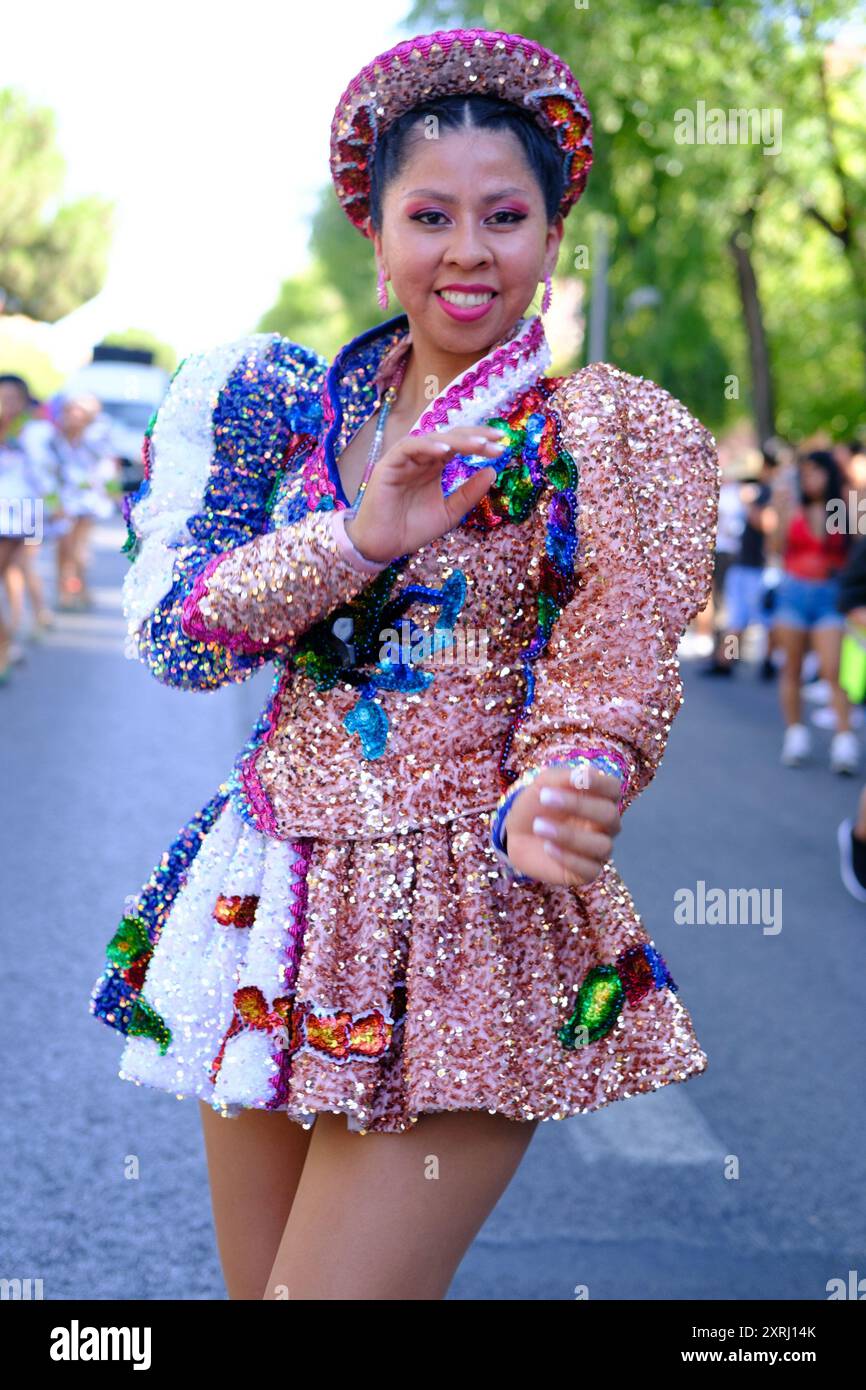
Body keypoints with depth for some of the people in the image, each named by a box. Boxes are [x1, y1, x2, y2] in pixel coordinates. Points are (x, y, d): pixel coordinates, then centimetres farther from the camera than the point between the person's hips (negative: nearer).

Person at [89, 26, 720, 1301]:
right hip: (273, 899, 5)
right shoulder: (307, 405, 7)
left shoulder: (619, 429, -5)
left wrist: (549, 815, -30)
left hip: (463, 922, -5)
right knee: (255, 1281, 14)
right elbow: (172, 632, -4)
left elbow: (608, 698, -9)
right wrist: (362, 536, -18)